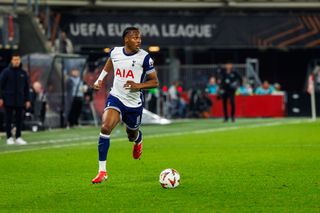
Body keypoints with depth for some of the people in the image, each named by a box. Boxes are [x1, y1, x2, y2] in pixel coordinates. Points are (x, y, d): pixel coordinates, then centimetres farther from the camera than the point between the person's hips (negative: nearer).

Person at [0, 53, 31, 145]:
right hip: (9, 100, -3)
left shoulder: (23, 73, 7)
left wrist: (27, 100, 8)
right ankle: (9, 137, 6)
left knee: (19, 119, 3)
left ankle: (18, 137, 10)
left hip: (19, 100, 3)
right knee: (8, 119, 1)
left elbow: (26, 88, 12)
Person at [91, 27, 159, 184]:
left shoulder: (144, 57, -12)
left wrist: (138, 85, -24)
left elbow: (155, 82, -7)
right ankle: (102, 171, -19)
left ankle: (138, 140, 62)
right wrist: (100, 79, 12)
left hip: (134, 103, 0)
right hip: (116, 98, 0)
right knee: (105, 127, -24)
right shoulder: (115, 52, -3)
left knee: (132, 136, 18)